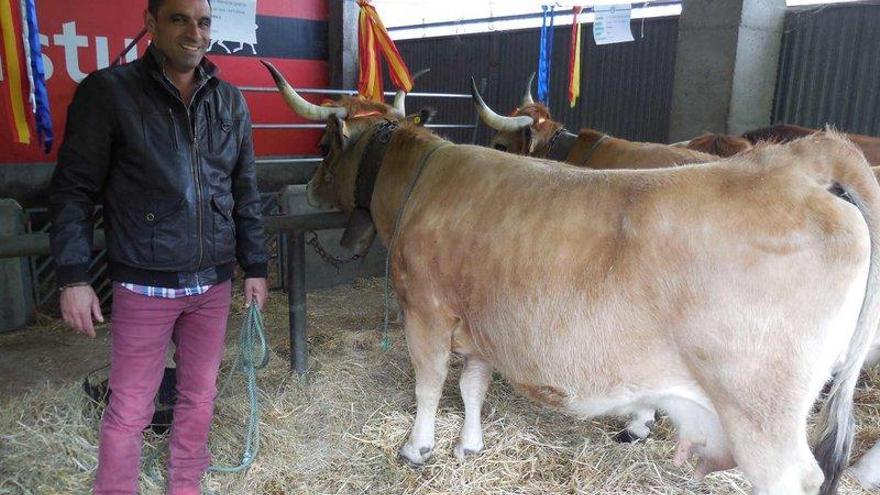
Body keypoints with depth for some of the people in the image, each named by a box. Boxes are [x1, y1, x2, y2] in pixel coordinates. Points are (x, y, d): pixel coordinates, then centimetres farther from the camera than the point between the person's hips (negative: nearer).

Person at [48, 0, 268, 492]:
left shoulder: (230, 101, 6)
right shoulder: (108, 91, -5)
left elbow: (246, 193, 10)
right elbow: (74, 190, -5)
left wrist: (255, 268, 9)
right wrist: (73, 277, -10)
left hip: (213, 283, 4)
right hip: (144, 285, -4)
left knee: (200, 397, 15)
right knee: (130, 410, 7)